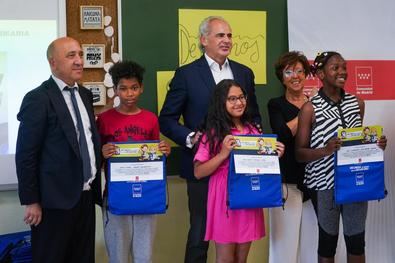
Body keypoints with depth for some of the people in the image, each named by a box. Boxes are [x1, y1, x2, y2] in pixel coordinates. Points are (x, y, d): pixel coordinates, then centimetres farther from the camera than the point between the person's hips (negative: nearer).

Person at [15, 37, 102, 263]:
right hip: (56, 200, -7)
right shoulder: (38, 99, -12)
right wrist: (30, 201, -12)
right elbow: (25, 155, -12)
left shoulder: (85, 95, 11)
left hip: (87, 195, 7)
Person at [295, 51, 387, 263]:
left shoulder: (357, 103, 6)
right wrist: (325, 150, -25)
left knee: (356, 239, 12)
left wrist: (376, 144, -2)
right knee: (328, 238, 9)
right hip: (324, 183, -4)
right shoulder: (310, 108, -8)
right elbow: (299, 153, -8)